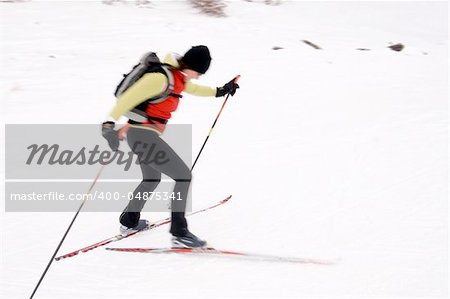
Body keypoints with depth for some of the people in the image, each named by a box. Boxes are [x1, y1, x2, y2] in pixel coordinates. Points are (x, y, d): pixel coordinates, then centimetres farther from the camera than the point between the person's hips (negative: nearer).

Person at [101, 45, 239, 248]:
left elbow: (190, 88, 32)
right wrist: (110, 124, -40)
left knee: (152, 180, 29)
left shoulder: (177, 75, 8)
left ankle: (129, 222, 44)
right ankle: (179, 233, -6)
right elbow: (130, 96, -30)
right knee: (184, 176, -7)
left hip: (142, 135, 10)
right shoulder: (161, 78, -22)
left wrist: (218, 91, 39)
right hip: (144, 135, -10)